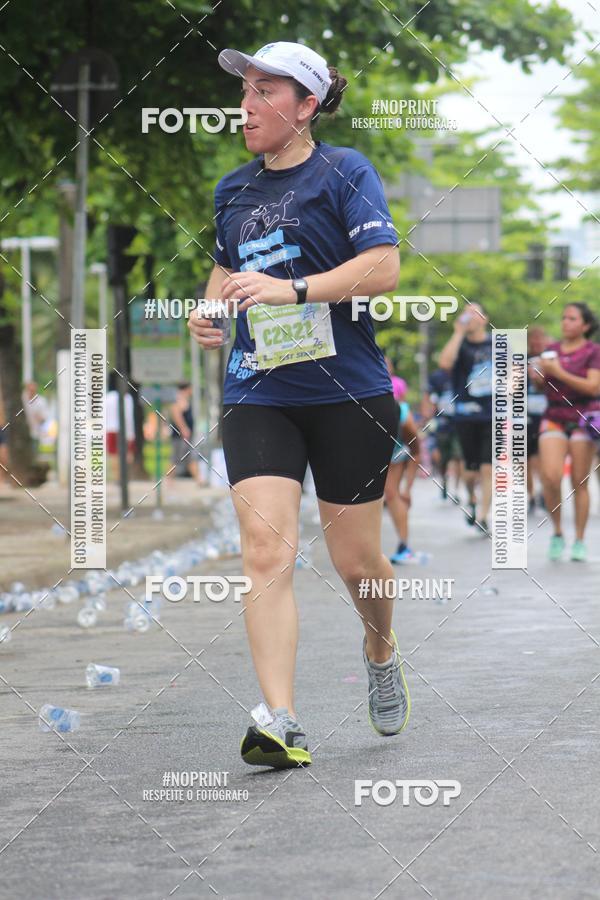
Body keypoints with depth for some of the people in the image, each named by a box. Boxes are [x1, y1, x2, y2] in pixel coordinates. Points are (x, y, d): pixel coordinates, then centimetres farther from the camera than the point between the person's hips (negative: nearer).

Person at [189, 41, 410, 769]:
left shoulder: (344, 171, -4)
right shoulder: (234, 190, 13)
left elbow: (384, 267, -16)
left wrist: (293, 288, -25)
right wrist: (211, 310, 10)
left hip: (347, 389, -3)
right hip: (257, 393, 4)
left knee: (355, 559, 6)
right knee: (265, 547, -15)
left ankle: (381, 651, 40)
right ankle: (280, 723, -20)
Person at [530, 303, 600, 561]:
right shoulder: (552, 349, 13)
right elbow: (542, 382, 12)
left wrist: (559, 373, -16)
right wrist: (533, 372, -10)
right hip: (554, 417, 3)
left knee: (579, 482, -2)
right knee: (550, 477, -15)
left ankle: (579, 541, 5)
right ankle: (557, 532, 3)